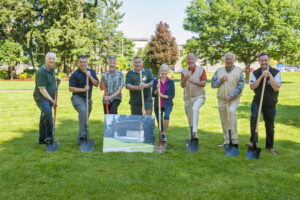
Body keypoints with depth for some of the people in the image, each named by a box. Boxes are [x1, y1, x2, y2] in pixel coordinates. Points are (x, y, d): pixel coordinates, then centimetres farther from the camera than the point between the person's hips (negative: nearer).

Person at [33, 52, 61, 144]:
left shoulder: (52, 69, 6)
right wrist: (52, 100, -21)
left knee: (44, 118, 13)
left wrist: (57, 78, 25)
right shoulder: (41, 72, -20)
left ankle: (42, 139, 21)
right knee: (47, 112, -32)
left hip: (49, 97, 8)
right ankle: (49, 136, -24)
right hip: (41, 97, -8)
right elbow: (42, 90, -22)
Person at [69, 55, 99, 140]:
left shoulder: (92, 72, 8)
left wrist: (90, 76, -13)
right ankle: (83, 135, -32)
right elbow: (71, 88, -10)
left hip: (88, 99, 6)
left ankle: (81, 136, 26)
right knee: (83, 111, -32)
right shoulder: (75, 74, -8)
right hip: (78, 98, -5)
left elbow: (96, 84, -1)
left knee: (85, 118, 10)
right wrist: (83, 89, -18)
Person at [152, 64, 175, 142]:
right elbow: (153, 94, 0)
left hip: (168, 104, -2)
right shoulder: (155, 81, 1)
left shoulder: (171, 82, -3)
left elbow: (172, 95, -4)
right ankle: (161, 137, 31)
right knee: (159, 121, 8)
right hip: (157, 105, 2)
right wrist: (157, 89, -18)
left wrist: (163, 96, -18)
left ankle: (164, 133, -14)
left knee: (166, 116, -31)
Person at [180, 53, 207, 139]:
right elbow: (182, 85, -5)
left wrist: (194, 82, -27)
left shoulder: (201, 69, -3)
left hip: (199, 97, -3)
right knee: (189, 119, 9)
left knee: (195, 109, -32)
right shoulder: (184, 71, 4)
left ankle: (194, 132, -37)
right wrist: (186, 78, -24)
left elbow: (203, 83, -10)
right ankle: (192, 135, 27)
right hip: (188, 97, 4)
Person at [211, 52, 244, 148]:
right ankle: (227, 141, 21)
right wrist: (220, 80, -11)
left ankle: (234, 139, -28)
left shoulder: (239, 70, -1)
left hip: (234, 99, -4)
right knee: (224, 121, 7)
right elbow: (213, 84, 8)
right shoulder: (219, 70, 8)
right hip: (221, 99, 4)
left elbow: (240, 86, -9)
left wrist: (231, 95, -18)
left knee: (232, 111, -31)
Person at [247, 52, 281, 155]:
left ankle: (270, 147, 26)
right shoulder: (255, 73, 0)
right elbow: (252, 87, -11)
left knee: (270, 126, 8)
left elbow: (276, 88, -18)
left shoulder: (276, 72, -8)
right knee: (254, 117, -27)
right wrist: (261, 76, -21)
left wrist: (270, 75, -25)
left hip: (270, 104, 0)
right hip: (257, 101, 1)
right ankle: (253, 140, -11)